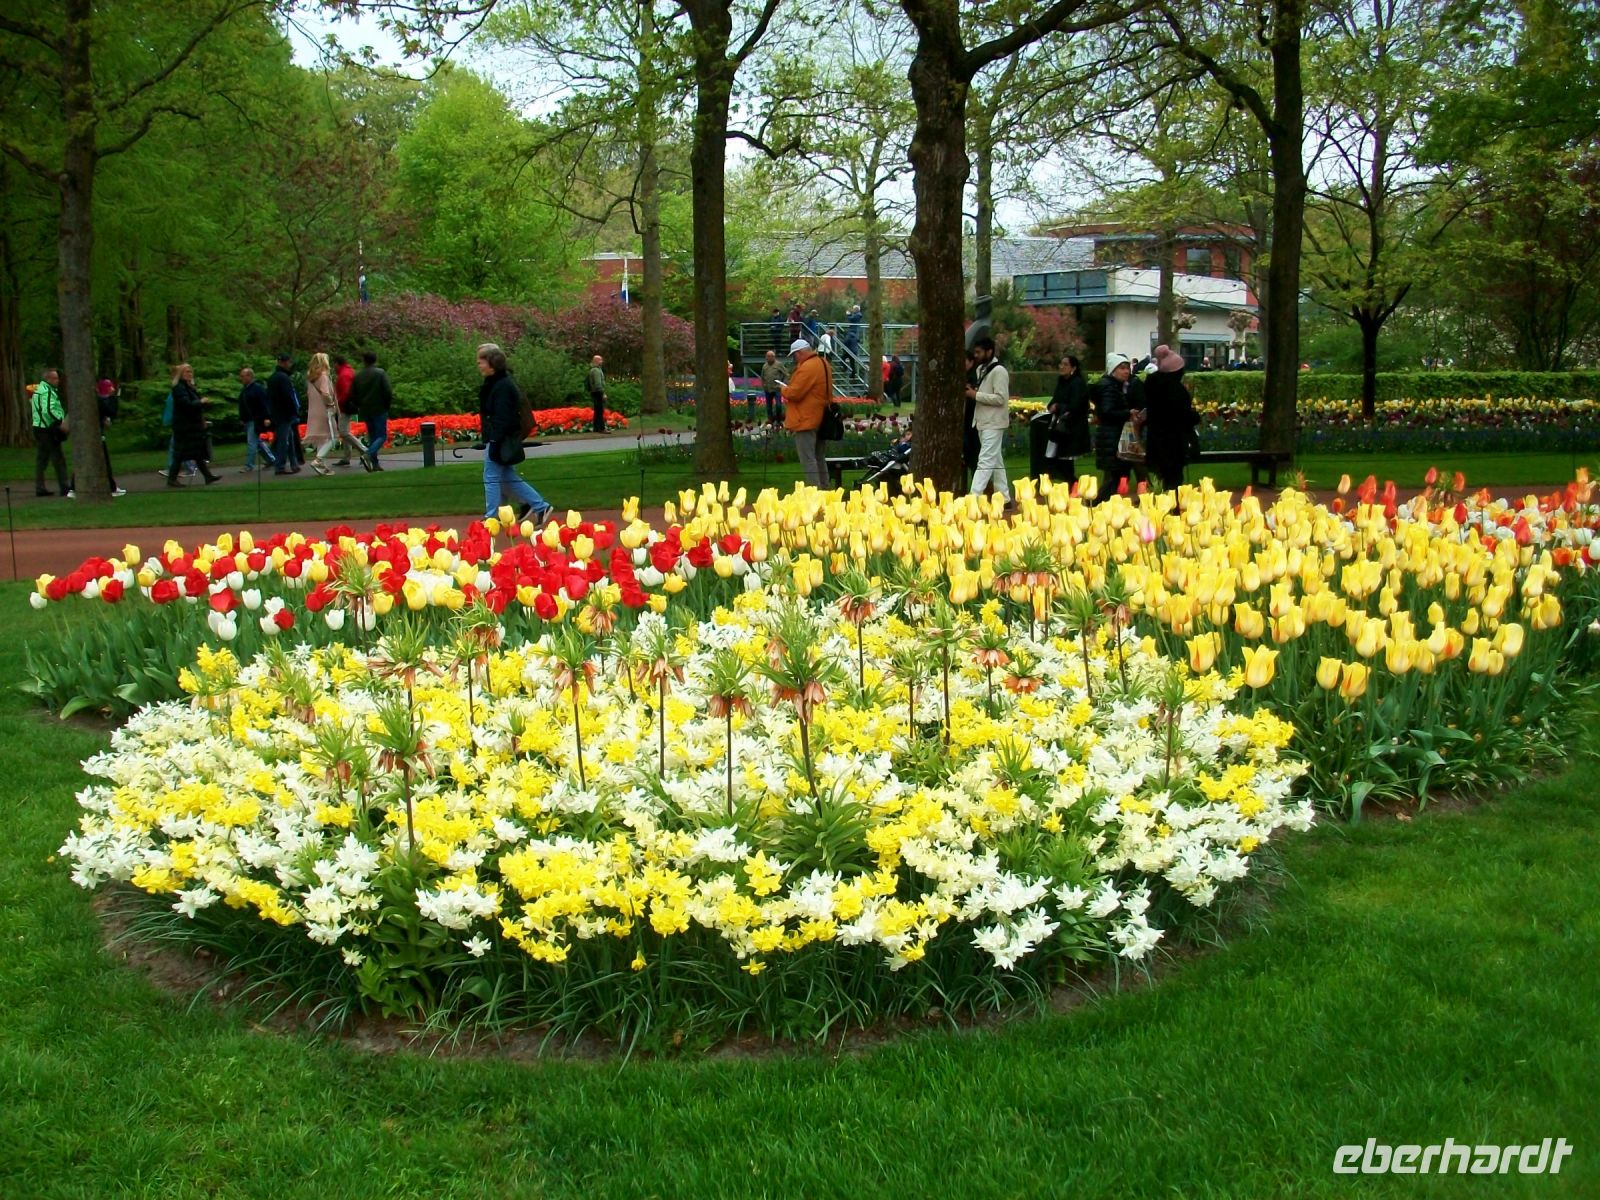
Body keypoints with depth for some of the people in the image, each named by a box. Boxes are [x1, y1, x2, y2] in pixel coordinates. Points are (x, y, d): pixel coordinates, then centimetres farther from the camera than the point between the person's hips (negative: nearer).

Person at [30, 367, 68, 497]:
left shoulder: (38, 389, 17)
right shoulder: (47, 391, -15)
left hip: (38, 427, 10)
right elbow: (48, 411, -28)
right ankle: (64, 488, -3)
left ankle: (39, 488, 11)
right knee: (59, 459, -5)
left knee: (41, 459, 10)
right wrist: (60, 422, -22)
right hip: (48, 429, -10)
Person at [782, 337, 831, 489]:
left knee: (807, 459, -8)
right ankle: (823, 488, 23)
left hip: (806, 419, -10)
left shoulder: (807, 367, -18)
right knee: (817, 456, 17)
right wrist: (789, 389, 12)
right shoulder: (822, 363, 14)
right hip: (818, 418, 10)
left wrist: (783, 390, -2)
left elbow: (794, 392, -22)